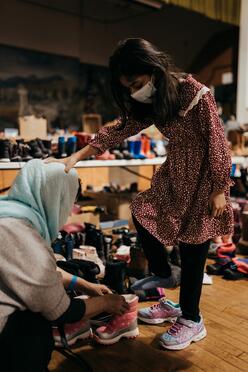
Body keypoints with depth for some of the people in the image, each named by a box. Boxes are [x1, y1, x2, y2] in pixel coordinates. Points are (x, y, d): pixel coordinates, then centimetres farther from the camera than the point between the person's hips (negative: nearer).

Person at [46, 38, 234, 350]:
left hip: (204, 176, -7)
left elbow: (217, 143, -18)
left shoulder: (196, 94, -21)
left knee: (192, 245, 0)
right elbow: (119, 130, 1)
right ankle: (164, 274, 28)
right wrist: (76, 157, -6)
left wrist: (219, 190, -14)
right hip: (174, 172, 8)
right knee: (142, 212, 4)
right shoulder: (149, 102, 2)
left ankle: (191, 321, 19)